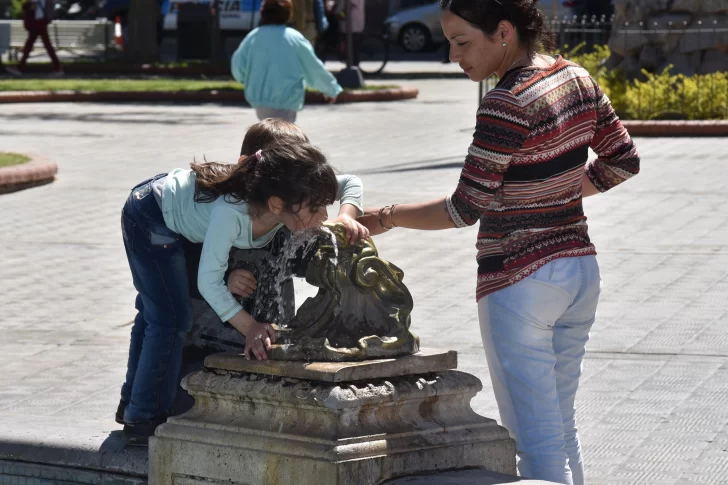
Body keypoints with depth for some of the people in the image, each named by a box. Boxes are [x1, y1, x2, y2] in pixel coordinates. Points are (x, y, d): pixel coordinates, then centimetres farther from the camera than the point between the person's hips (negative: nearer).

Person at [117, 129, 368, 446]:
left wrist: (347, 218, -27)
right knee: (171, 317, -11)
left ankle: (133, 403, 41)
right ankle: (143, 420, 4)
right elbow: (208, 280, -38)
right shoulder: (231, 211, -46)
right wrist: (249, 327, -34)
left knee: (154, 311, 23)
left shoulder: (292, 208, -27)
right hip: (149, 215, -8)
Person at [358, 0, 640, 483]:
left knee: (536, 439, -2)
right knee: (562, 425, 18)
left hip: (520, 283, -8)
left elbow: (465, 209, -18)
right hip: (581, 269, 8)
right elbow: (623, 161, 11)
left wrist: (387, 217, -8)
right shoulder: (577, 79, 3)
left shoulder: (507, 104, -21)